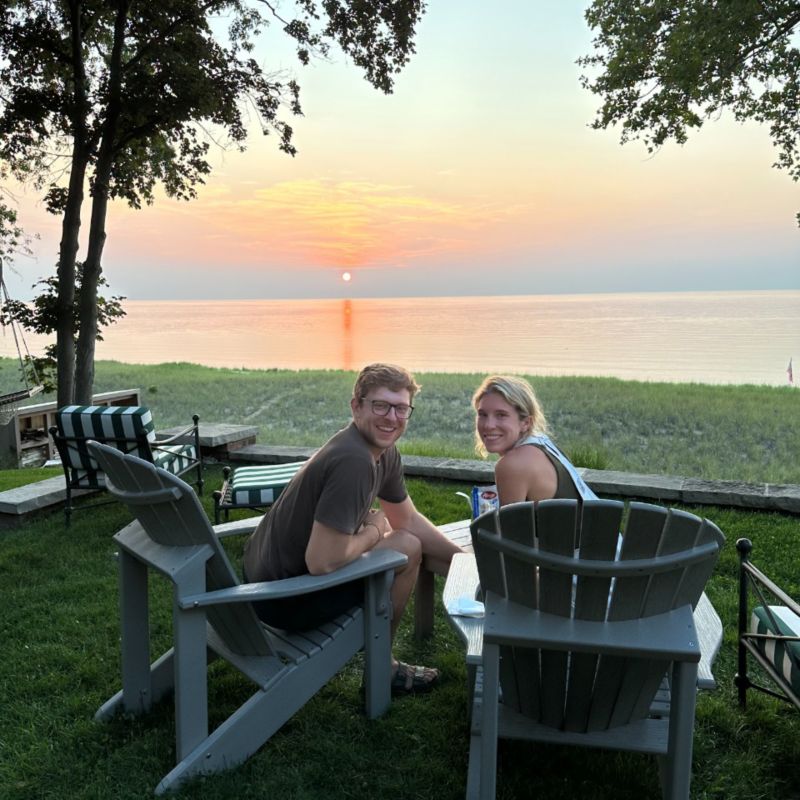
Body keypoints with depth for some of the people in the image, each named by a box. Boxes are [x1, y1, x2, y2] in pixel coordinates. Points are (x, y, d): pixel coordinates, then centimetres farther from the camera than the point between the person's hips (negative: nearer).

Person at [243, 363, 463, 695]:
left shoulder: (384, 452, 2)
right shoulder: (354, 461, -29)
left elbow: (408, 520, 13)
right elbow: (322, 562, -31)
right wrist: (372, 530, -14)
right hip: (284, 599, -9)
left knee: (409, 538, 18)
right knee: (407, 548, -5)